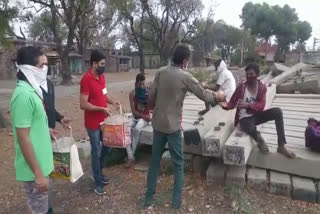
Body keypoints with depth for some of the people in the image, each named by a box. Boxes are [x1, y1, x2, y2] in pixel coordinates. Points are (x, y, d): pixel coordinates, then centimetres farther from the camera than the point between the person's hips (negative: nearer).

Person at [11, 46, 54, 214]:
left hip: (40, 163, 9)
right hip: (34, 169, -9)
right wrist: (38, 174, -21)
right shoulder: (24, 95, -25)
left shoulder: (30, 90, 4)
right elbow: (23, 139, -25)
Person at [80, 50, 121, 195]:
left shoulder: (101, 77, 6)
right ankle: (98, 183, 20)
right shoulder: (86, 80, -20)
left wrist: (113, 101, 0)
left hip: (103, 121, 8)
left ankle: (98, 173, 41)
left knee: (106, 147, 20)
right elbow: (83, 104, -22)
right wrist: (102, 109, -25)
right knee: (96, 152, 4)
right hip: (93, 123, -8)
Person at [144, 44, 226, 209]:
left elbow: (151, 96, 3)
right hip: (172, 126, -5)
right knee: (178, 164, 11)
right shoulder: (185, 77, -11)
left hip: (158, 124, 5)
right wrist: (217, 96, 16)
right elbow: (203, 95, -3)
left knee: (154, 161, 17)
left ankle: (149, 196, 27)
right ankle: (176, 200, 19)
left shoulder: (161, 72, 1)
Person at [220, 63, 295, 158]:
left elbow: (261, 105, -14)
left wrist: (247, 105, -32)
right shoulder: (241, 87, -9)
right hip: (245, 118, -4)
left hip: (257, 115, 4)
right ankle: (260, 140, 0)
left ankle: (281, 146, -15)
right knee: (251, 129, -39)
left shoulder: (262, 87, -3)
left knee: (277, 111, -21)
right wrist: (226, 105, -31)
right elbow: (232, 103, -7)